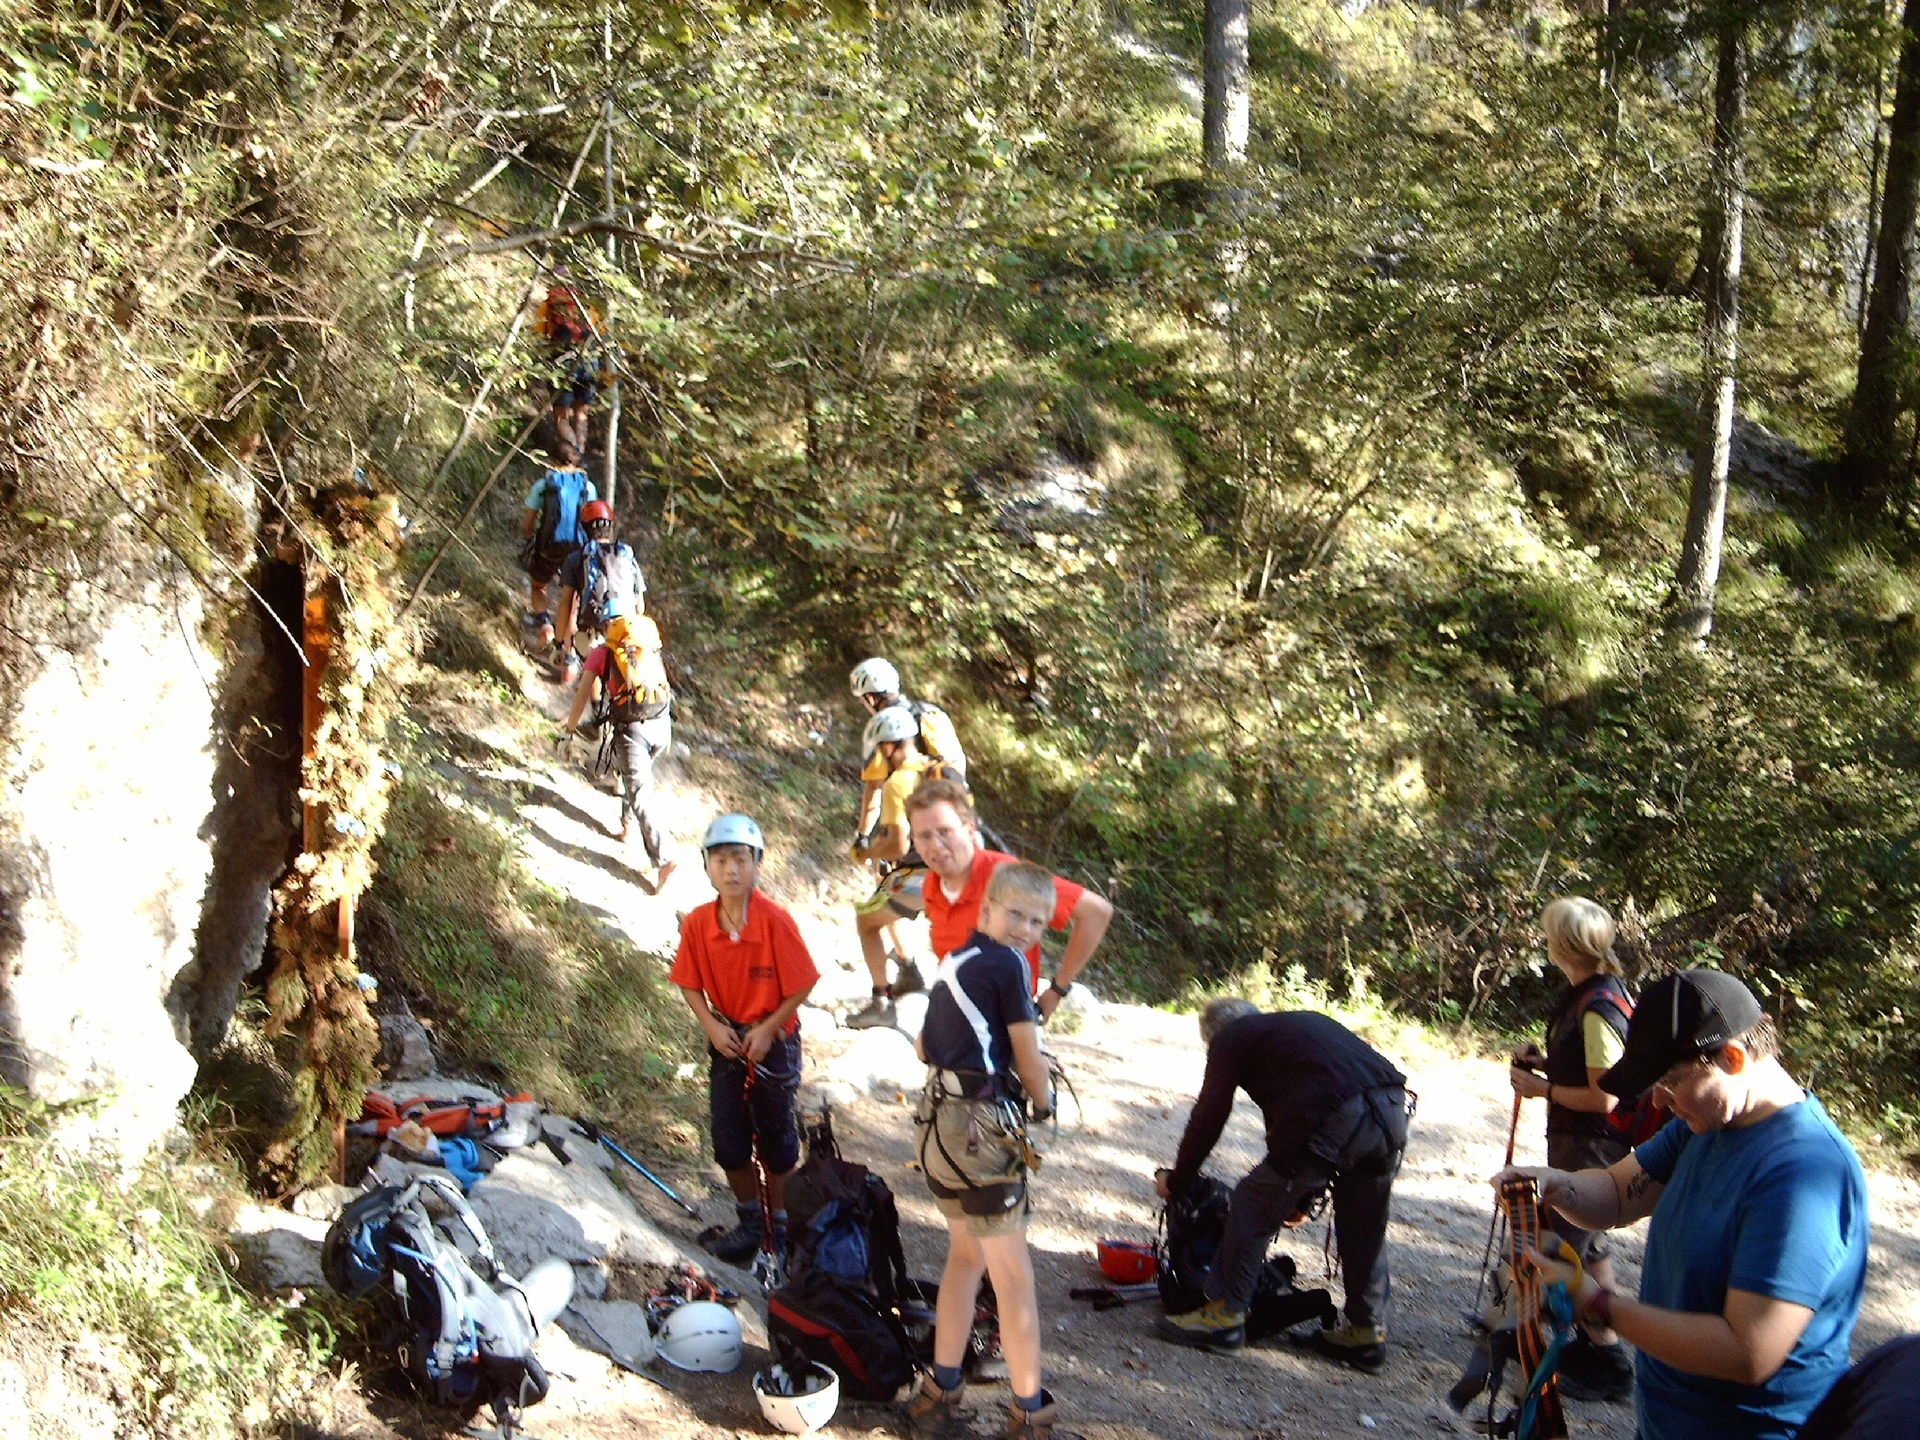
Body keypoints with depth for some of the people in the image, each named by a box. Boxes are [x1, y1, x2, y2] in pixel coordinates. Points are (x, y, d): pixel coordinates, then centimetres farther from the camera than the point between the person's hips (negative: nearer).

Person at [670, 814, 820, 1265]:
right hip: (726, 1042, 4)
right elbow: (689, 984, 3)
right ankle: (749, 1221, 29)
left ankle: (780, 1223, 28)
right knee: (729, 1142, 9)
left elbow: (800, 987, -14)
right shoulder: (697, 922, -10)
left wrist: (766, 1031, -15)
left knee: (775, 1140, 10)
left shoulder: (776, 921, -22)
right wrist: (712, 1026, -10)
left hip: (772, 1042, -3)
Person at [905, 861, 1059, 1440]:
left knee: (966, 1254, 21)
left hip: (939, 1122, 9)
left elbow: (924, 1046, 21)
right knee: (1013, 1274, 1)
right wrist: (1044, 1104, 10)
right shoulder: (1007, 963, -12)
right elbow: (1030, 1062, -8)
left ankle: (940, 1394, 25)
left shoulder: (957, 961, 13)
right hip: (981, 1127, -9)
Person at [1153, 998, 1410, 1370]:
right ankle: (1367, 1334, 31)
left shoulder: (1231, 1038, 17)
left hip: (1337, 1116, -8)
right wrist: (1302, 1197, 43)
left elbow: (1208, 1119, 15)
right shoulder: (1304, 1022, 37)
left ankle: (1224, 1315, 11)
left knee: (1254, 1205, 7)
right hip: (1394, 1107, 8)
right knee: (1365, 1229, 22)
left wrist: (1176, 1181, 29)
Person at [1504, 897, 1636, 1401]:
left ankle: (1608, 1364, 5)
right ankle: (1595, 1345, 35)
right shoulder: (1584, 994, 7)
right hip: (1577, 1143, 10)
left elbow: (1603, 1097, -25)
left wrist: (1543, 1088, -15)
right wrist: (1543, 1062, 5)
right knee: (1586, 1244, 21)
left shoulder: (1599, 1008, -24)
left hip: (1591, 1149, -10)